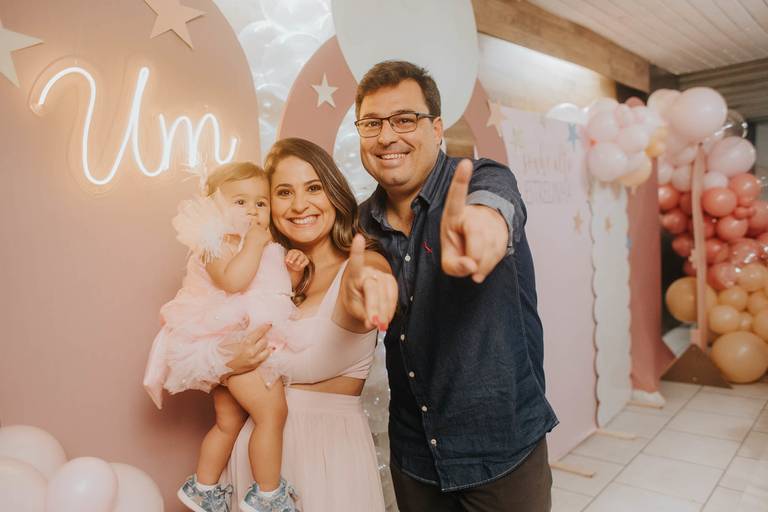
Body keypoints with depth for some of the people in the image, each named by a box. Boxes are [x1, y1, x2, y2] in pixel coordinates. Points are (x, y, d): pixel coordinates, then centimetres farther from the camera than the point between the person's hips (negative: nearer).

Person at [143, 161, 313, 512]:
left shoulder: (265, 245, 14)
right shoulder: (215, 243, -12)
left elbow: (284, 287, 21)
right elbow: (232, 280, -31)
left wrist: (293, 269, 1)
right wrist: (254, 243, -23)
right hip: (230, 341, -9)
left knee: (229, 422, 20)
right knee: (271, 411, -13)